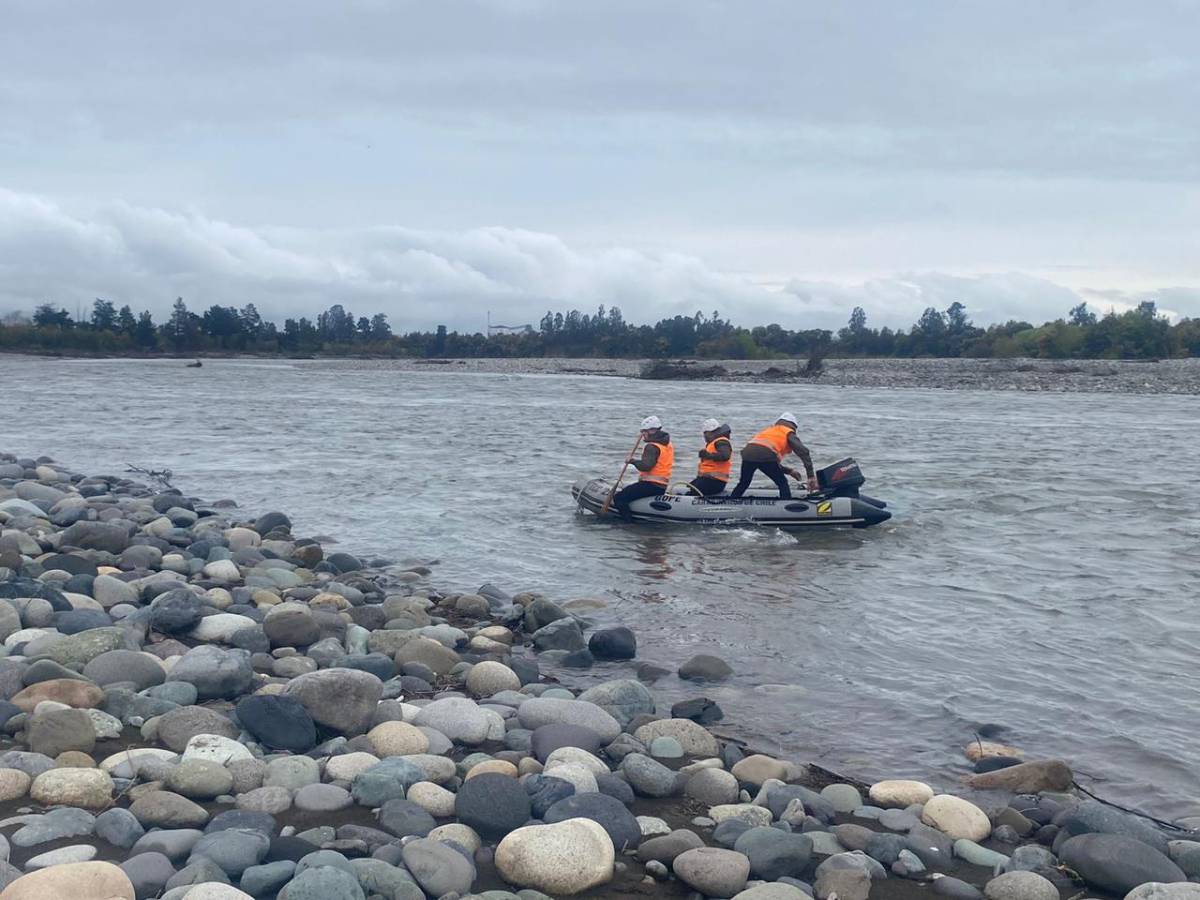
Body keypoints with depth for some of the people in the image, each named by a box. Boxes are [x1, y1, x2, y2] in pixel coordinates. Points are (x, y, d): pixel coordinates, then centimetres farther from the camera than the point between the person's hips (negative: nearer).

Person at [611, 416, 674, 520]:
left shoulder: (652, 447, -16)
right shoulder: (668, 445, 14)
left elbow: (646, 466, -26)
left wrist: (633, 461, -11)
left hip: (651, 485, -10)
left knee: (619, 498, -12)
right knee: (626, 489, 29)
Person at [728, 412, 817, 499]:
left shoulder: (768, 430, 38)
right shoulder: (789, 433, 20)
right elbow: (803, 452, 4)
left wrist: (789, 471, 39)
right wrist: (811, 476, 1)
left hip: (747, 453, 6)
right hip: (766, 456, -5)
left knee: (743, 483, 26)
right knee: (782, 483, 13)